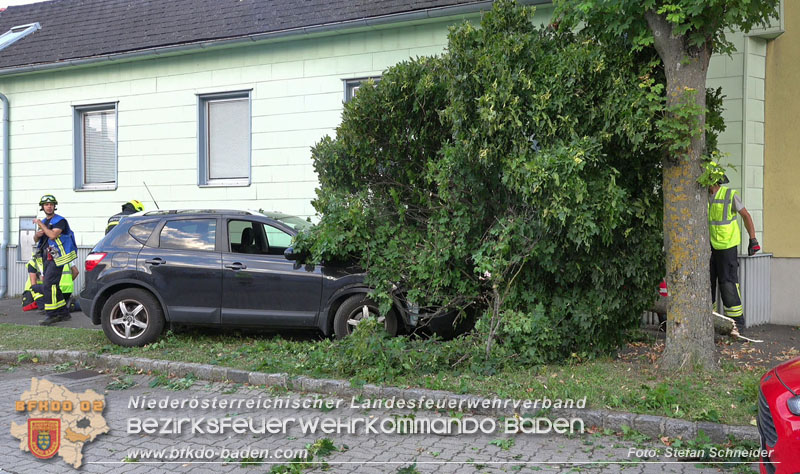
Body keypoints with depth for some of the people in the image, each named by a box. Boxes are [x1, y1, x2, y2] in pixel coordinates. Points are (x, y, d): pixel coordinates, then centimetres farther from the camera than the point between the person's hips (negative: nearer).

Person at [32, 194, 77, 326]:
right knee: (53, 286, 10)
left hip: (56, 258, -9)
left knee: (48, 285, -17)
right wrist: (37, 234, -1)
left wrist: (40, 224, -15)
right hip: (47, 259, 9)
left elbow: (53, 235, -24)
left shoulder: (60, 221, -8)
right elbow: (35, 240, 21)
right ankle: (64, 313, 18)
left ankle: (51, 315, -15)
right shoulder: (44, 222, 19)